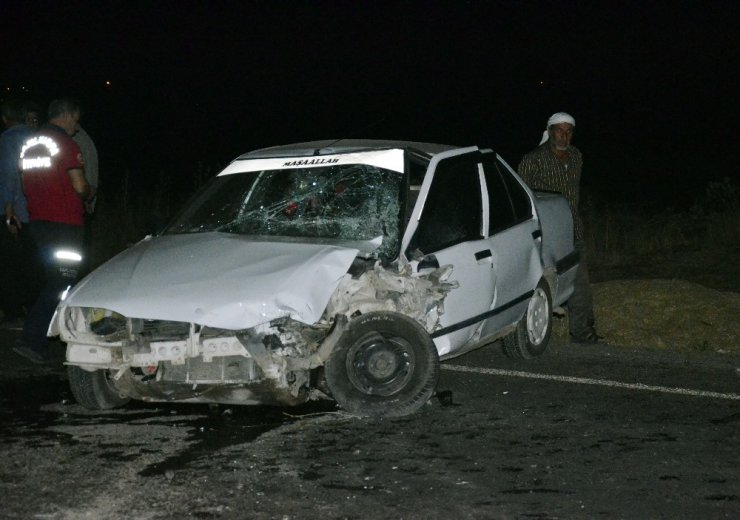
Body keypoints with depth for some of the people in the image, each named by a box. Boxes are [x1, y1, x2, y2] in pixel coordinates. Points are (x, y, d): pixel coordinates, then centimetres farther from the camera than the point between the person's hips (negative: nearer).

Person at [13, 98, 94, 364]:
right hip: (64, 222, -8)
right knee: (60, 282, -6)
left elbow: (26, 186, 20)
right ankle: (32, 340, -14)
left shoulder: (30, 144, 14)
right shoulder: (65, 143, -11)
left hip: (37, 220, 8)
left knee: (55, 280, 18)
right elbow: (79, 186, -14)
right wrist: (89, 193, 6)